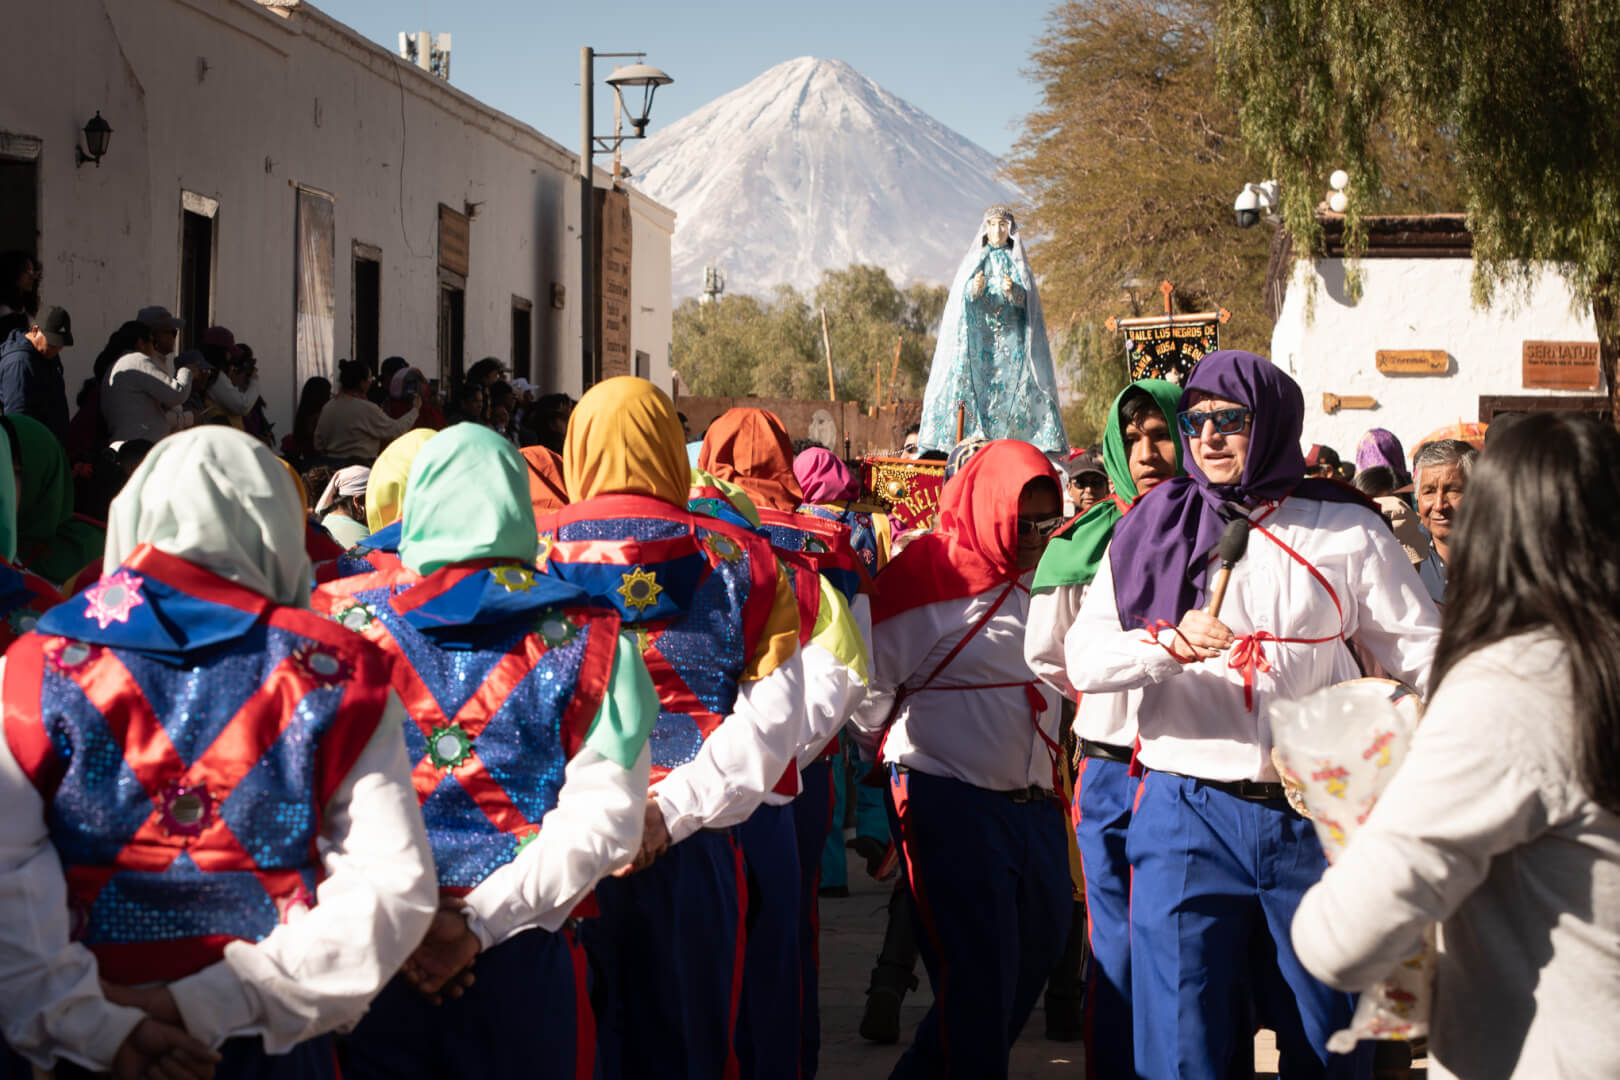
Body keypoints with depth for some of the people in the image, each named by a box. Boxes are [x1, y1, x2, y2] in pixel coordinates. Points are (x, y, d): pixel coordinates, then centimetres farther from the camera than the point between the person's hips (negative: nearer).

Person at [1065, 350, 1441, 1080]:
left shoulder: (1346, 532, 4)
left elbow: (1427, 657, 8)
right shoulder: (1154, 529, 6)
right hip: (1187, 814, 0)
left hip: (1313, 820, 0)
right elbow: (1082, 658, -1)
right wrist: (1167, 645, -21)